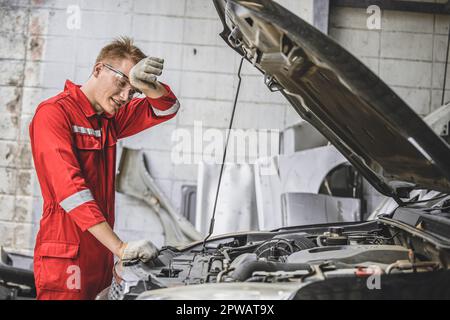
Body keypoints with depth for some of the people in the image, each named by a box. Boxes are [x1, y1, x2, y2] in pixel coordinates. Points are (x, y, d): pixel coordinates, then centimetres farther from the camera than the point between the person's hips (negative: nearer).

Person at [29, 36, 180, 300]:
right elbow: (69, 189, -23)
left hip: (101, 257, 8)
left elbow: (167, 108, 15)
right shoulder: (54, 113, -12)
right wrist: (120, 247, -29)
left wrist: (146, 84, -11)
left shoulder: (110, 119, 14)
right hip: (66, 260, -8)